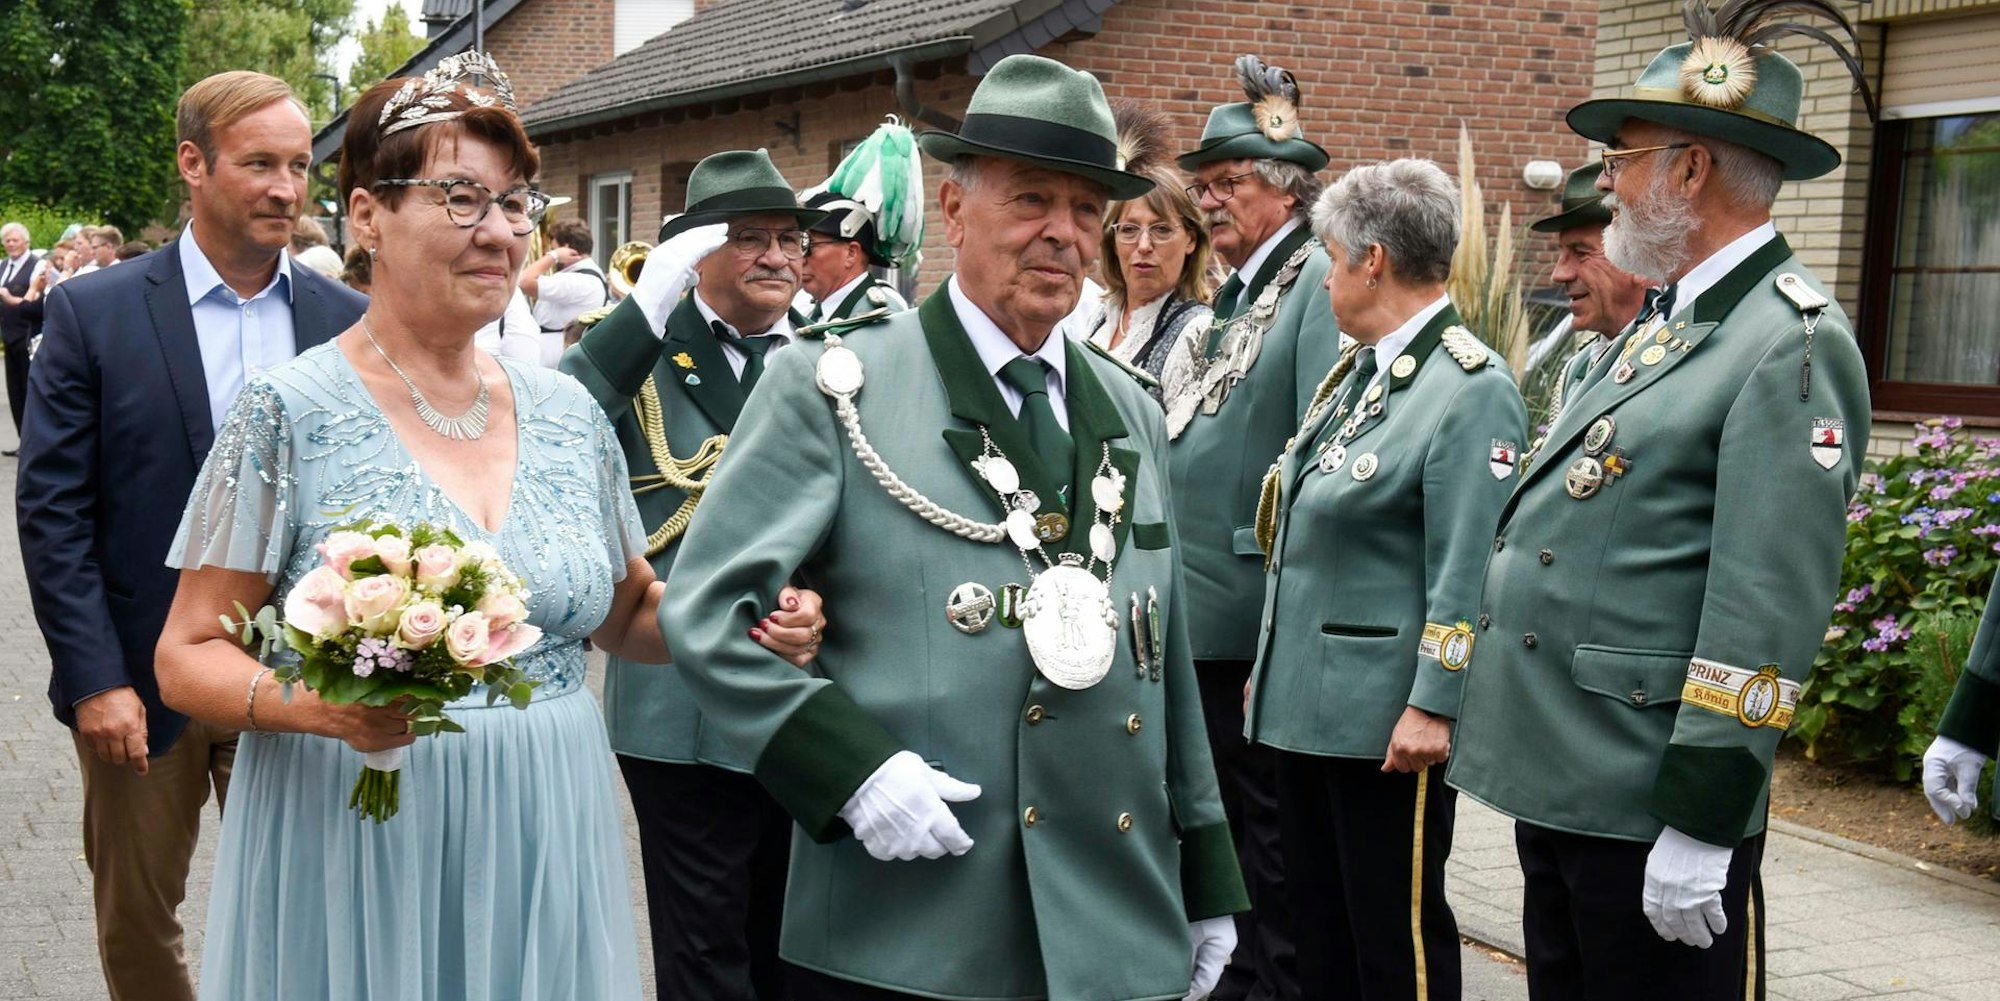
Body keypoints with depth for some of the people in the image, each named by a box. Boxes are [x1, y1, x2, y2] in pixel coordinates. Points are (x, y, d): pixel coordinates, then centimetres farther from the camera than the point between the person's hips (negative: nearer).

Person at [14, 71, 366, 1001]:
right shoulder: (92, 312, -5)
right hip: (142, 680, -1)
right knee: (135, 918, 13)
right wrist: (94, 678, -12)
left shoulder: (346, 319, 2)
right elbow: (50, 511, -6)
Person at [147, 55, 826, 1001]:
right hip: (359, 860, -4)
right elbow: (188, 657, -6)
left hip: (549, 851, 4)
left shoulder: (568, 413, 4)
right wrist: (313, 703, -25)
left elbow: (628, 611, 16)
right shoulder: (288, 412, -8)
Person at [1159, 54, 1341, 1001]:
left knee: (1270, 827, 1)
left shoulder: (1321, 283, -12)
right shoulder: (1234, 295, 16)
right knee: (1219, 814, 17)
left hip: (1262, 627, -9)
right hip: (1202, 617, 9)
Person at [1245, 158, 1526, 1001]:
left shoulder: (1472, 387, -14)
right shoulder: (1357, 372, 13)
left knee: (1396, 932, 3)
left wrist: (1433, 706, -22)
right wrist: (1271, 666, 21)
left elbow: (1466, 572, -19)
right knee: (1318, 920, 16)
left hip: (1387, 718, -9)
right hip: (1305, 700, 9)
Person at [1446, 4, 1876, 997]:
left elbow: (1766, 616, -20)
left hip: (1649, 801, -9)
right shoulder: (1659, 323, 14)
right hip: (1555, 774, 9)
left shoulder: (1794, 344, -15)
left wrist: (1700, 829, -21)